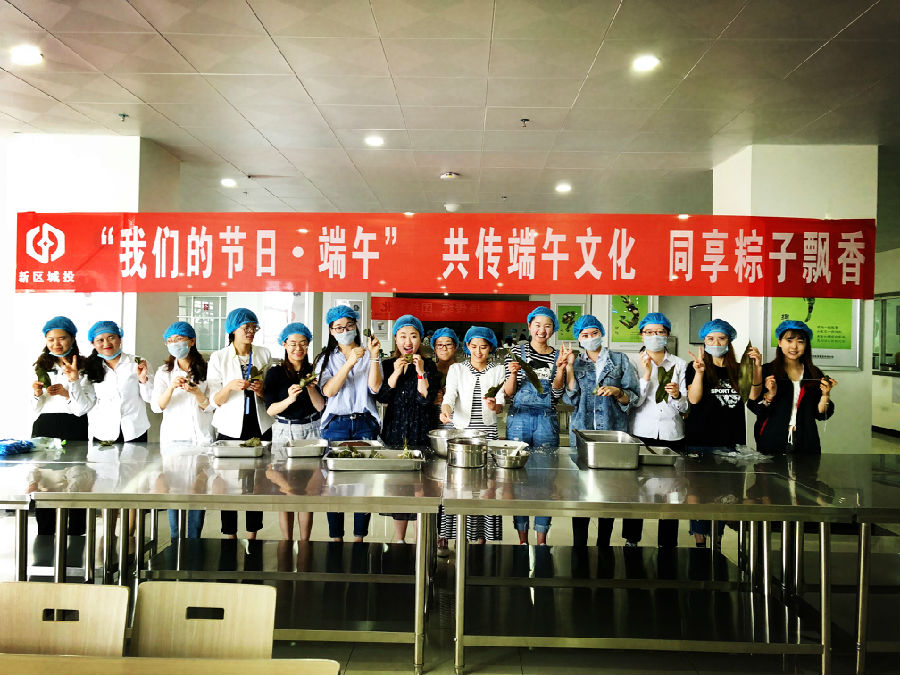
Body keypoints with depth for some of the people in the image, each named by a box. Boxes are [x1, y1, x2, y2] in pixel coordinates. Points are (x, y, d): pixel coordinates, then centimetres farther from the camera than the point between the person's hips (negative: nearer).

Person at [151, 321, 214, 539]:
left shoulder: (205, 370, 6)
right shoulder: (164, 372, 9)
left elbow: (210, 405, 2)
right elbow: (156, 406, -2)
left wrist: (195, 391, -16)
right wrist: (172, 388, -19)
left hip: (200, 437, -1)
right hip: (173, 437, 1)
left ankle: (194, 540, 6)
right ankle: (175, 540, 7)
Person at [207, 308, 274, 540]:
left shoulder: (264, 355, 8)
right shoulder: (218, 357, 2)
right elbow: (215, 400, -1)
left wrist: (262, 391, -9)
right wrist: (230, 386, -21)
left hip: (259, 427, 2)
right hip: (230, 428, -2)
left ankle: (252, 535, 14)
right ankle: (230, 536, 12)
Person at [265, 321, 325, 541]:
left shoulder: (314, 372, 5)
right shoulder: (275, 373, 2)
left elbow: (321, 407, 0)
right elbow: (270, 409, -6)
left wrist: (311, 389, -15)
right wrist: (289, 399, -23)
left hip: (310, 431, 1)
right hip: (284, 432, -1)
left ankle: (305, 543, 10)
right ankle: (287, 542, 9)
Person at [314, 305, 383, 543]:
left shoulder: (368, 354, 10)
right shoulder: (326, 358, 10)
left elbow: (375, 387, -5)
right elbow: (328, 390, -8)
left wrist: (374, 356, -13)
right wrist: (350, 362, -16)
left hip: (365, 423, 0)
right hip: (336, 423, 0)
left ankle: (359, 537, 8)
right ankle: (336, 537, 12)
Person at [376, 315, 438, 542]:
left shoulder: (428, 365, 2)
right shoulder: (388, 365, 8)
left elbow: (427, 399, -10)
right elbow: (382, 398, -3)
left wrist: (420, 371, -17)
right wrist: (396, 373, -12)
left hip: (421, 432, -2)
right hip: (394, 431, 3)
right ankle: (399, 537, 21)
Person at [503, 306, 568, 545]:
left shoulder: (558, 356, 8)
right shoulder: (516, 352, 4)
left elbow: (557, 394, 0)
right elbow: (508, 393, 1)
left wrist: (560, 367, -13)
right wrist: (513, 374, -17)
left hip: (546, 420, 1)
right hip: (519, 417, -1)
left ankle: (541, 539, 14)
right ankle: (522, 538, 14)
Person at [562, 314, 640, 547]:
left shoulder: (620, 360, 9)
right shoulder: (575, 362, 11)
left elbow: (633, 397, 6)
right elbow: (571, 399, 0)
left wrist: (617, 392, -13)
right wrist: (570, 368, -6)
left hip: (613, 432, 0)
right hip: (581, 432, 0)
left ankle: (603, 542, 15)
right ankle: (579, 542, 9)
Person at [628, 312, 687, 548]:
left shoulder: (679, 364, 9)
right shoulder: (634, 362, 4)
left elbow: (685, 407, 7)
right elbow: (633, 401, -5)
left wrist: (677, 395, -15)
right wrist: (646, 375, -16)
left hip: (672, 435, 1)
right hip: (640, 433, -1)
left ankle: (667, 544, 14)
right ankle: (631, 539, 17)